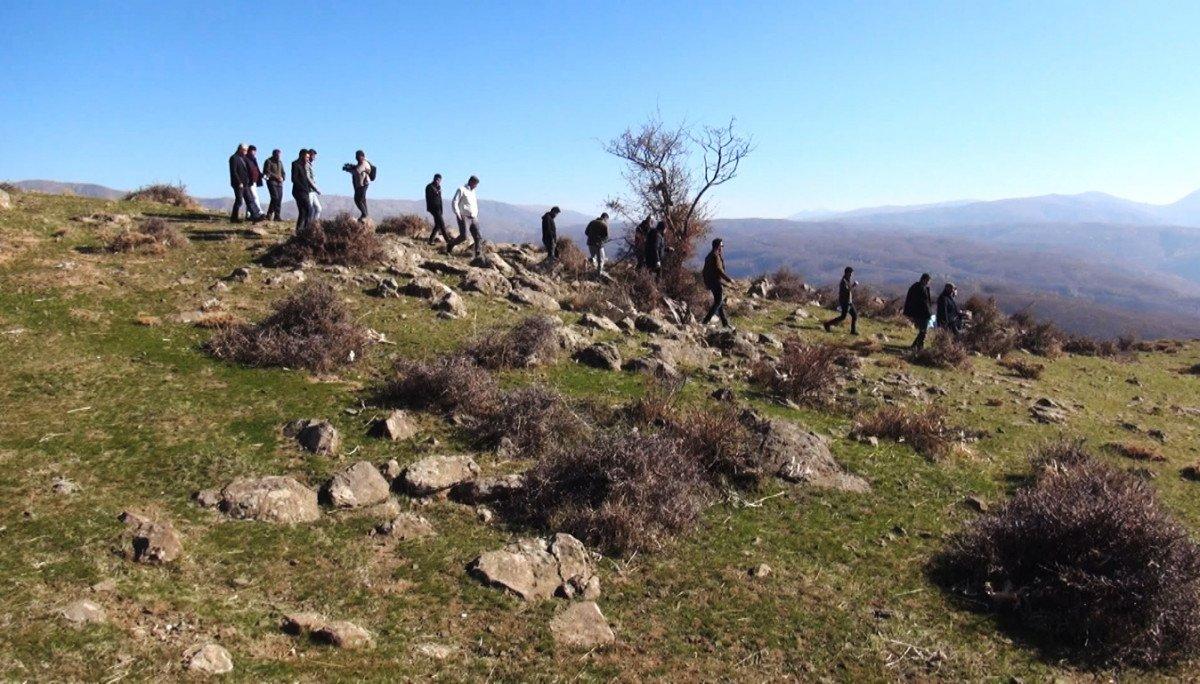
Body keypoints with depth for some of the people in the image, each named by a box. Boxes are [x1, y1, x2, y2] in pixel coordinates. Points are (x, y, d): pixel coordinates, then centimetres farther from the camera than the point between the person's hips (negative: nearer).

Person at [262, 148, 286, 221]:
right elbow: (267, 172, -10)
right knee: (275, 198, -17)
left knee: (279, 199, -1)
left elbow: (283, 172, 21)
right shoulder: (268, 161, -2)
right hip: (272, 182, -6)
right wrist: (277, 177, -15)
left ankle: (276, 216, 1)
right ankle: (269, 214, -9)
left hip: (279, 183, 6)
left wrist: (283, 178, -1)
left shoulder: (280, 162, 18)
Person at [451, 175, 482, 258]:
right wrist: (458, 214, -16)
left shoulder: (473, 192, 20)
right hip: (464, 217, -7)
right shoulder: (461, 190, -2)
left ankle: (479, 256, -8)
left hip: (473, 219, 7)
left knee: (478, 238, -5)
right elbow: (454, 202, -9)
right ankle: (450, 246, 8)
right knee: (463, 237, -16)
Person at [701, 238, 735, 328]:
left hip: (710, 282, 10)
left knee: (720, 303, 14)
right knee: (718, 303, -7)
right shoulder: (716, 256, -16)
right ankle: (705, 322, -12)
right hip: (716, 282, -10)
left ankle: (725, 323, 19)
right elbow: (719, 270, -22)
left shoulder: (709, 255, 15)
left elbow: (705, 270, 19)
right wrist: (729, 279, -17)